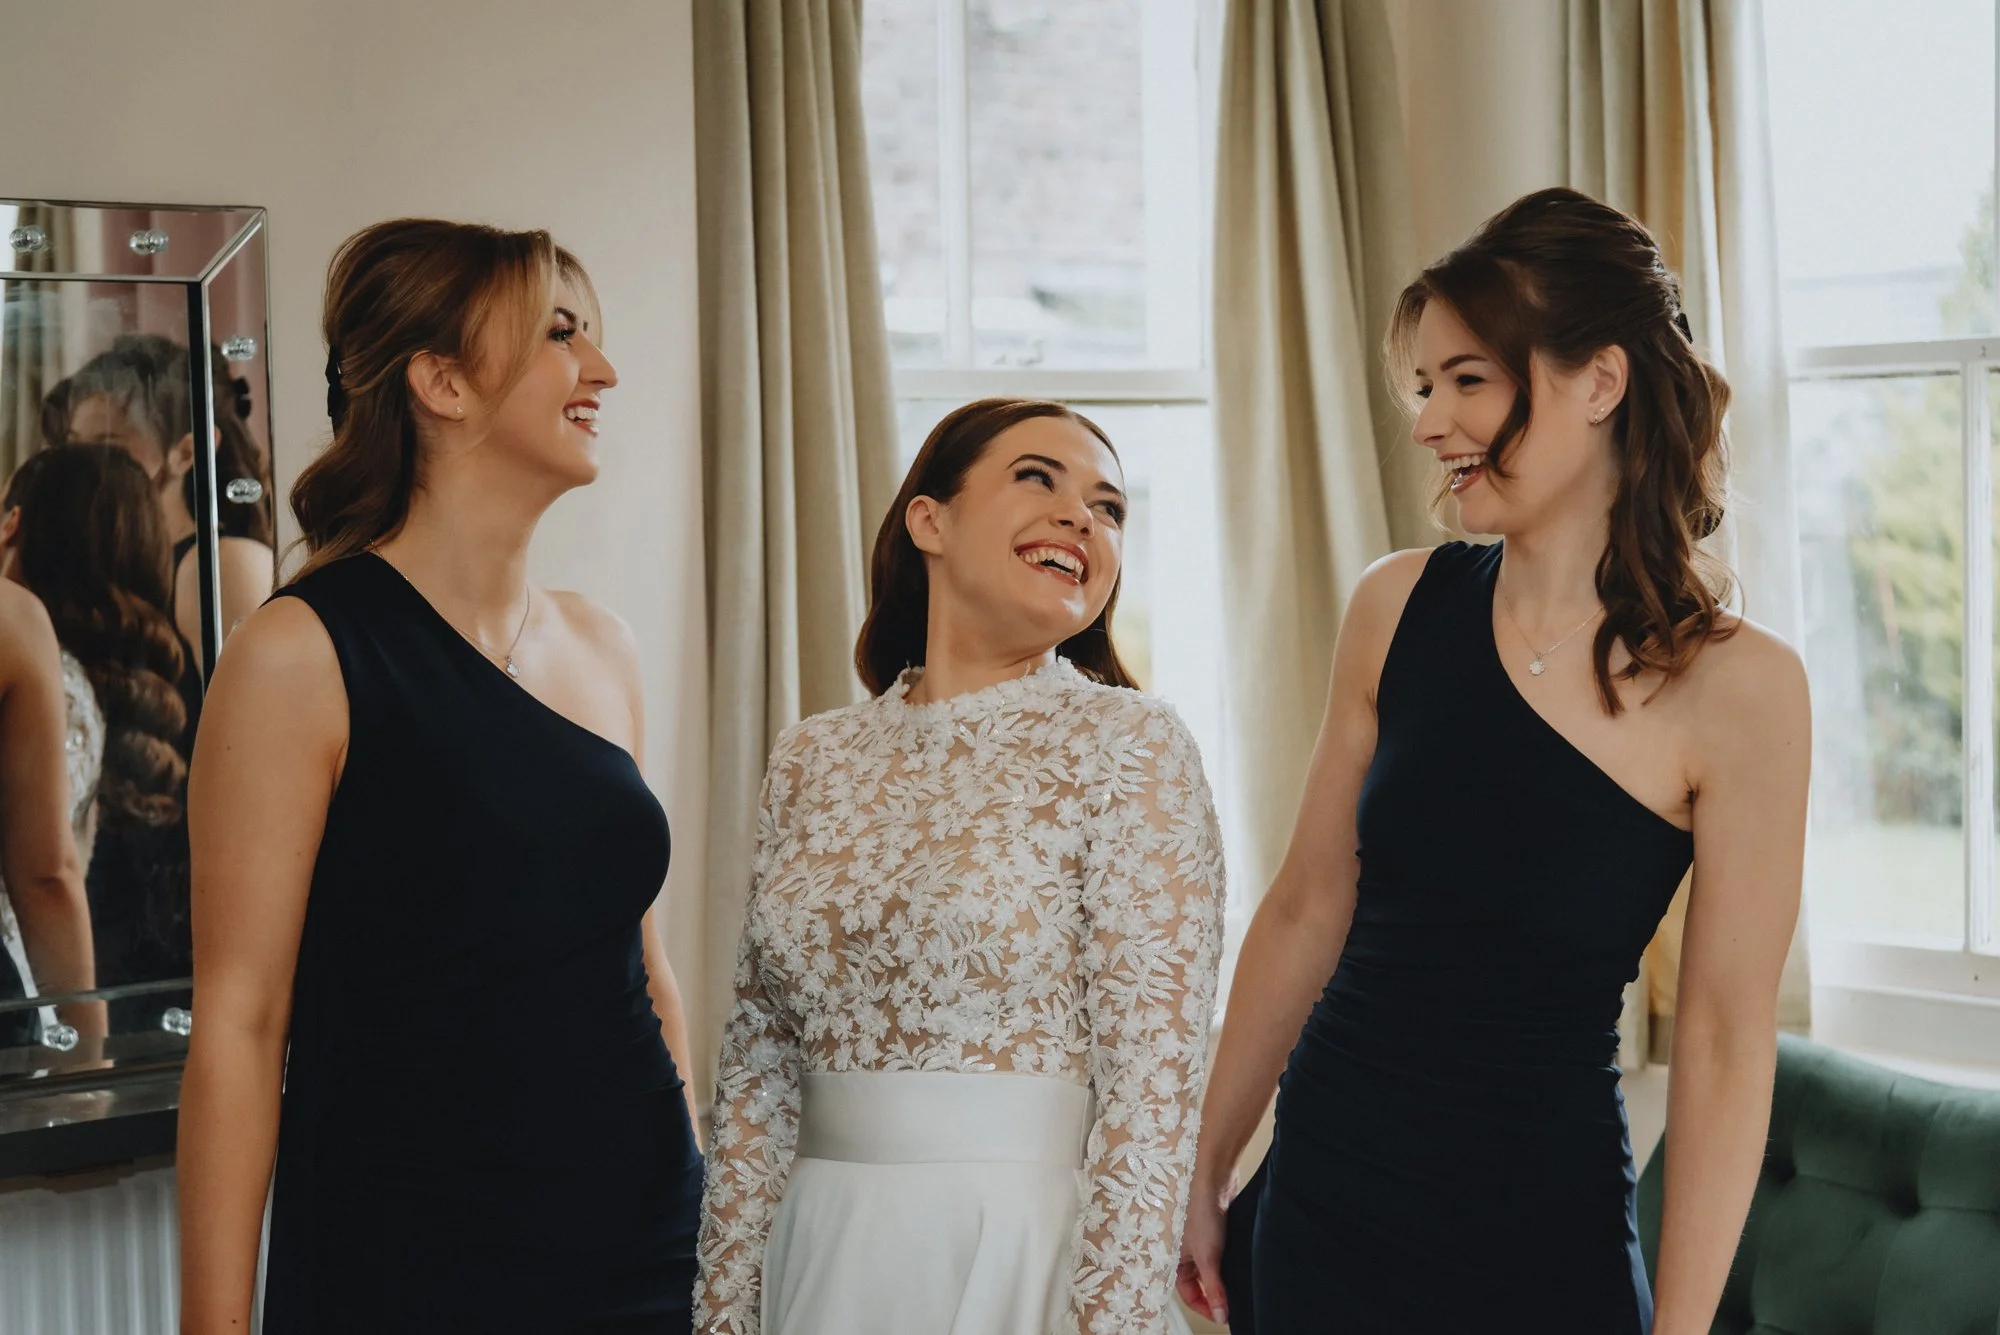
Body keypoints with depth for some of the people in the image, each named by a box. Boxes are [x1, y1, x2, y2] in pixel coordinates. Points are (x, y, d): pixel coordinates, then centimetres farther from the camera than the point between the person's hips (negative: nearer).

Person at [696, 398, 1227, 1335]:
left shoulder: (1128, 747, -7)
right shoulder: (813, 762, 5)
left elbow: (1149, 1089, -12)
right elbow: (758, 1070, 6)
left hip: (1025, 1254, -4)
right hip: (819, 1256, 4)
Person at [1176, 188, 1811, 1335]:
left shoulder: (1737, 683, -12)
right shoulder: (1399, 608, -1)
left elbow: (1728, 1038, -10)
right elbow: (1307, 911, 6)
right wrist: (1205, 1174, 10)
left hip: (1540, 1239, -3)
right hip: (1319, 1195, 4)